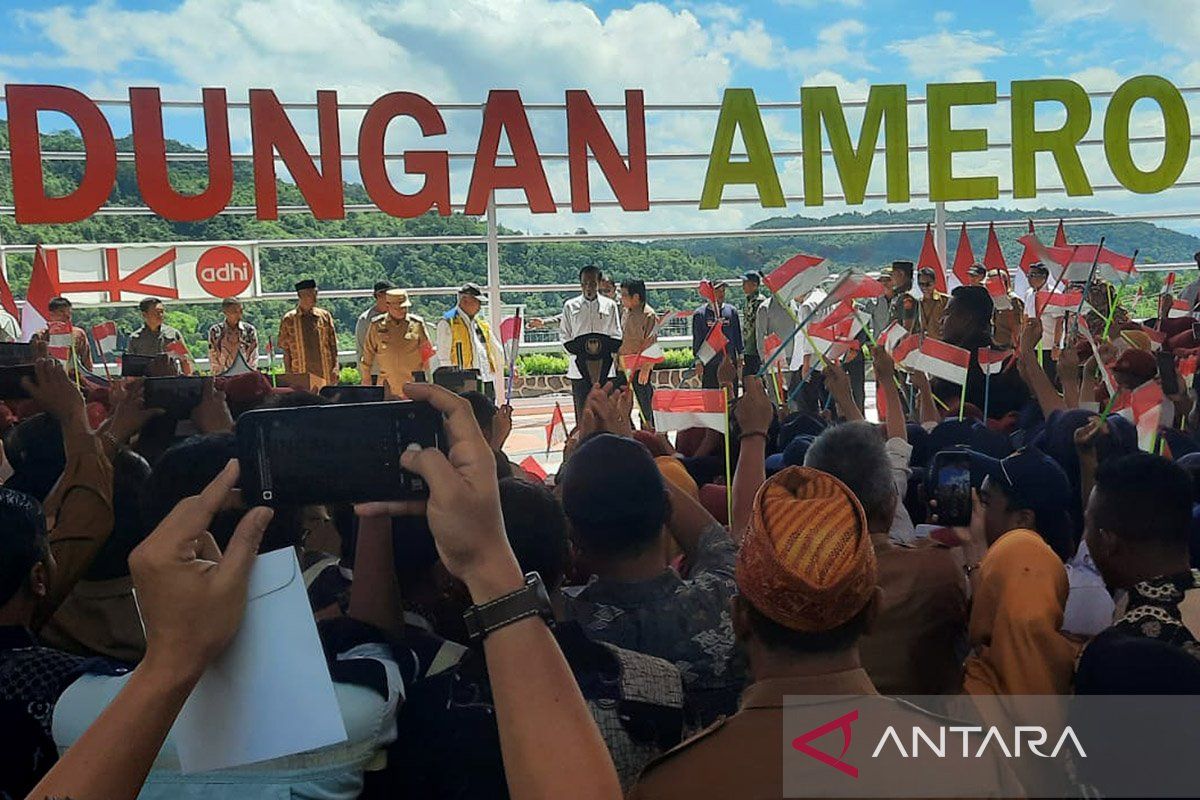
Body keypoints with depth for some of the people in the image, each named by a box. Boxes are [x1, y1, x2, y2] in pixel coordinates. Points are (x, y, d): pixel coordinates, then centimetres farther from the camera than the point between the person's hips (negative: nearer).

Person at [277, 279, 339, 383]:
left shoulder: (325, 316, 8)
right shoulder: (288, 319, 4)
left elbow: (333, 344, 8)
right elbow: (285, 349, 6)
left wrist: (334, 369, -1)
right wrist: (288, 375, 0)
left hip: (325, 373, 2)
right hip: (300, 374, -2)